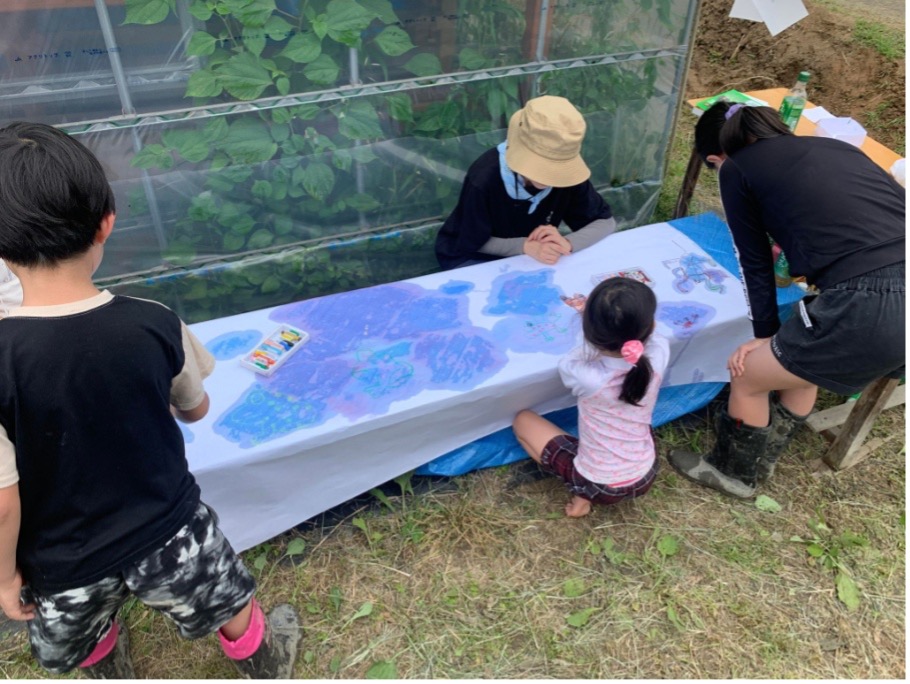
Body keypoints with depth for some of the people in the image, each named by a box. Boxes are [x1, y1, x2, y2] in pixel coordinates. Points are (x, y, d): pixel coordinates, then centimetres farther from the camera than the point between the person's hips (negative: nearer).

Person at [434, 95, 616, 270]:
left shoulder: (568, 173, -21)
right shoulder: (484, 179, -34)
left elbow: (606, 221, -12)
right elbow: (475, 243, -21)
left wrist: (567, 243, -33)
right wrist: (525, 246, -37)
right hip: (473, 258, -5)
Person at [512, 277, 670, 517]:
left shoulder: (588, 378, -33)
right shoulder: (658, 355, -23)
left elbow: (568, 362, -7)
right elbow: (636, 328, 2)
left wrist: (596, 318, -7)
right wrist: (594, 312, 11)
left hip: (597, 485, -3)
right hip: (646, 477, 3)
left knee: (523, 419, 12)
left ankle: (584, 492, 8)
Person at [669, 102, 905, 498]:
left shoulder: (736, 169, 8)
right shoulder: (829, 146, 24)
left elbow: (755, 262, 12)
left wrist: (765, 333, 23)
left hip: (871, 310, -7)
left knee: (747, 374, 18)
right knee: (800, 356, 32)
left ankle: (734, 472, 42)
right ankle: (760, 460, 50)